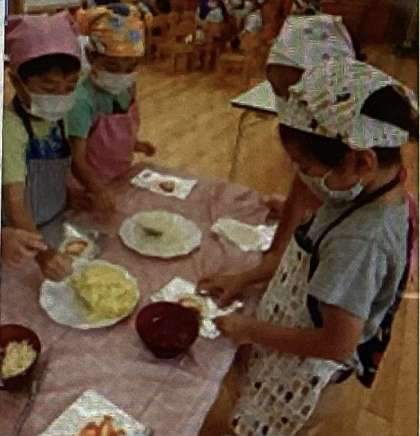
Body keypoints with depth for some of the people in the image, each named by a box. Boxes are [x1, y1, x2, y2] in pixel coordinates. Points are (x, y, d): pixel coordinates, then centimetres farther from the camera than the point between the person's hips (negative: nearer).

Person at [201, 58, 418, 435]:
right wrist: (244, 280, 2)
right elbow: (309, 251, 4)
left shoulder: (361, 240, -37)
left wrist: (252, 330, -19)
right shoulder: (368, 193, -10)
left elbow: (338, 344, -31)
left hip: (306, 371, -7)